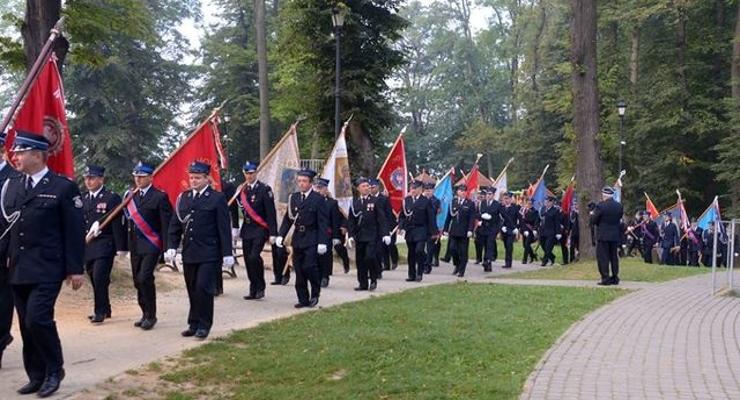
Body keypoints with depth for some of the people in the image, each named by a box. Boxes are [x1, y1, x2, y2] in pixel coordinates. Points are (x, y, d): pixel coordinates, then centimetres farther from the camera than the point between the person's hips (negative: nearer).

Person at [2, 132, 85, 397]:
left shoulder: (63, 187, -5)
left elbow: (75, 232, -6)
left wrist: (75, 269, -8)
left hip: (46, 270, -6)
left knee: (37, 319, -14)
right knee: (26, 325, 9)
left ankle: (54, 370, 7)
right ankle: (37, 377, 21)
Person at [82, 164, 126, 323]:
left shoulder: (112, 198, -6)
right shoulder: (83, 198, 11)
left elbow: (118, 224, -9)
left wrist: (120, 247, -12)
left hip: (104, 246, -6)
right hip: (87, 246, 6)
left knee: (99, 278, -12)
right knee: (95, 279, 10)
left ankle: (100, 312, -1)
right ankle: (105, 310, 23)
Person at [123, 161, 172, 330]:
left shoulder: (159, 196, -6)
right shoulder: (129, 196, 11)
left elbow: (166, 224, -8)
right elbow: (127, 221, 14)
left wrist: (166, 248, -13)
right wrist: (125, 245, 10)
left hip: (151, 246, -6)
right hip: (135, 245, 6)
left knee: (145, 278, -15)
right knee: (138, 281, 9)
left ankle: (151, 316, -3)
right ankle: (145, 314, 21)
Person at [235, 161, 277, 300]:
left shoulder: (264, 189, -7)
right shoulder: (242, 189, 9)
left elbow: (271, 213, -9)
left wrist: (272, 233, -13)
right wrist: (236, 229, 11)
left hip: (260, 229, -6)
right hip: (246, 229, 6)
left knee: (254, 257, -19)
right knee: (248, 260, 6)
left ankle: (260, 287, -3)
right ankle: (253, 290, 16)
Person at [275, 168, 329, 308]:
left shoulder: (318, 199, -6)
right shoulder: (293, 197, 10)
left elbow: (323, 223, -8)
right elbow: (287, 218, 12)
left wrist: (322, 242, -14)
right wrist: (281, 235, 0)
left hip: (311, 240, -5)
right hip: (297, 238, 5)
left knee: (309, 267, -13)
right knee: (299, 270, 6)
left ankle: (315, 294, 9)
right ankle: (303, 299, 15)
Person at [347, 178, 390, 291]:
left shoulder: (375, 201, 0)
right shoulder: (354, 202, 8)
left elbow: (381, 218, -3)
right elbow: (351, 220, 10)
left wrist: (385, 234, -10)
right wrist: (351, 235, 2)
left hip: (372, 236, -3)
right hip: (359, 236, 3)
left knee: (370, 257, -14)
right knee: (360, 260, 5)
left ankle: (373, 279, 7)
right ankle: (363, 284, 15)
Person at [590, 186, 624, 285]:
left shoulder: (601, 206, -16)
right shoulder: (619, 206, 1)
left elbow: (594, 220, -11)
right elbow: (619, 218, 11)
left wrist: (592, 214, 9)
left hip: (603, 235, -5)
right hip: (615, 235, 6)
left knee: (603, 257, 0)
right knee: (613, 256, 13)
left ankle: (605, 278, -2)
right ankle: (615, 278, 15)